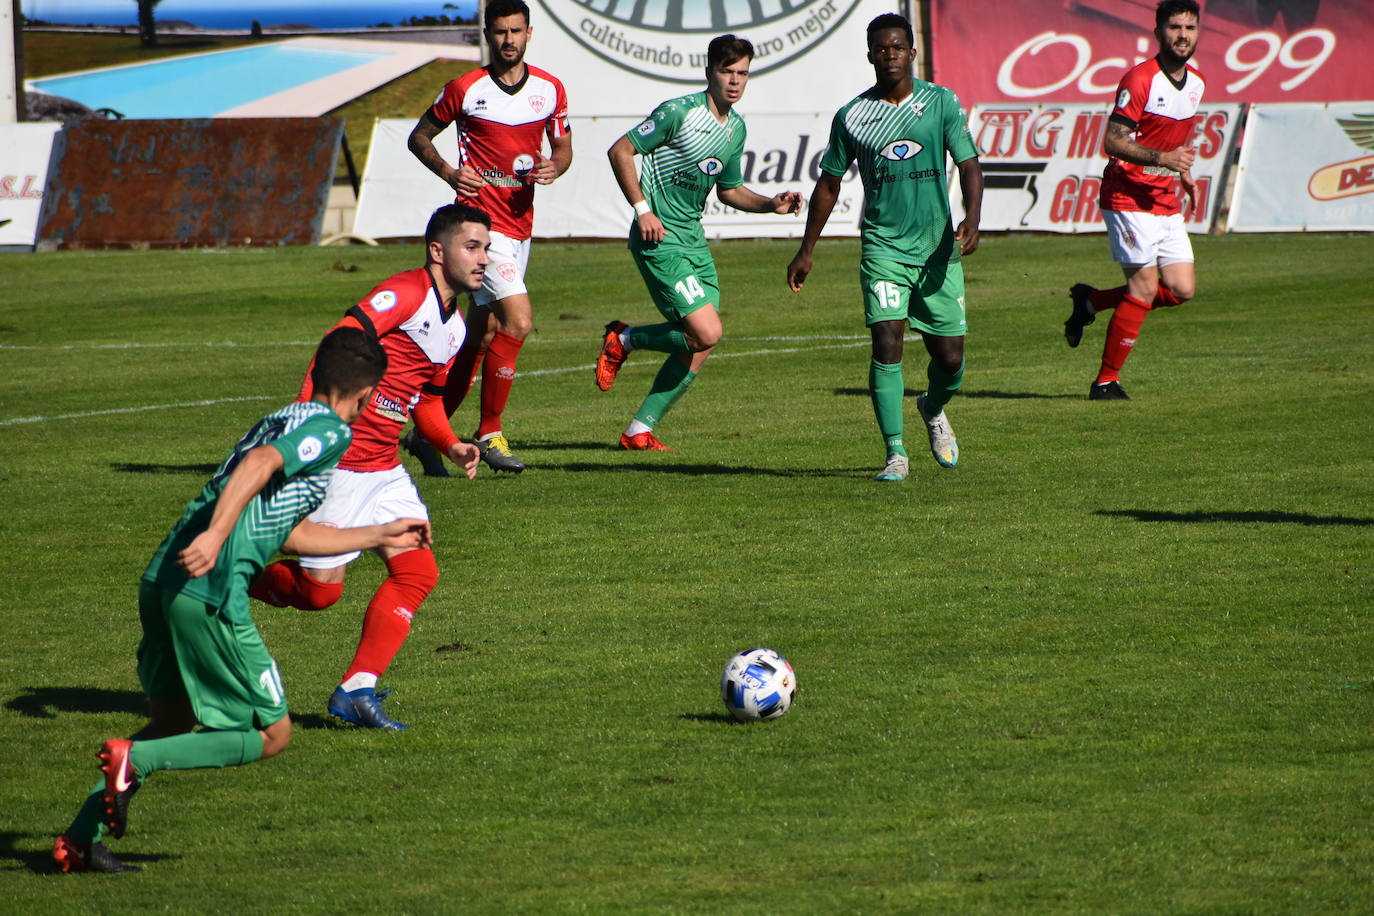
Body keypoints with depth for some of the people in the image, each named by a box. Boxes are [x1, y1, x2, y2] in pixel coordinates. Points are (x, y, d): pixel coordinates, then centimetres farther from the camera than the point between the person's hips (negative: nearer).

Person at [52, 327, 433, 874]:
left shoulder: (282, 420, 27)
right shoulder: (330, 429, -1)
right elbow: (260, 463, -20)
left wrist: (381, 536, 47)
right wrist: (216, 534, -31)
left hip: (162, 578, 9)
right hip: (210, 592, -9)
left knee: (172, 721, 22)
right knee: (271, 736, 2)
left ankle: (80, 840, 17)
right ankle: (136, 759, -12)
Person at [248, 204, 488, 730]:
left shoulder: (455, 325, 14)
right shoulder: (404, 294, -15)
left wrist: (450, 446, 7)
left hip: (385, 469, 9)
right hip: (338, 464, -9)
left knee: (418, 571, -3)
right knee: (320, 589, -5)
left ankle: (356, 690, 1)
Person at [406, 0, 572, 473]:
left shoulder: (550, 89, 6)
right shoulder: (465, 90, -6)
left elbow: (563, 145, 17)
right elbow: (419, 136, 5)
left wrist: (555, 165, -7)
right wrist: (450, 172, -12)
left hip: (521, 221, 6)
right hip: (481, 217, -6)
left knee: (482, 334, 11)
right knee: (518, 320, -19)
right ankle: (490, 433, -8)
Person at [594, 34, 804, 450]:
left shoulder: (736, 127, 11)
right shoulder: (679, 113, -15)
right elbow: (620, 151, -12)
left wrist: (771, 204, 5)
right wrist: (643, 209, -18)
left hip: (693, 238, 8)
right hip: (660, 238, -8)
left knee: (697, 348, 4)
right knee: (706, 332, -18)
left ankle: (639, 431, 14)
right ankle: (624, 338, 7)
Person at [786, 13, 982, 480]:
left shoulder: (942, 103, 1)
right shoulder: (851, 117, 2)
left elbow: (969, 164, -1)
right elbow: (829, 183, 12)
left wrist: (971, 219, -19)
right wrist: (807, 249, 14)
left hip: (937, 246, 1)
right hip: (882, 245, -1)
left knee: (950, 357, 4)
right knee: (887, 343, -17)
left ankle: (933, 409, 39)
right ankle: (896, 454, -13)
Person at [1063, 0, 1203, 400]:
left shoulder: (1195, 82, 11)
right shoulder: (1139, 80, -15)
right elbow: (1113, 142, -19)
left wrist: (1184, 173, 14)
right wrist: (1162, 158, -29)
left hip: (1165, 201, 8)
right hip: (1129, 197, -8)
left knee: (1181, 289, 0)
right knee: (1145, 286, -11)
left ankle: (1091, 301, 20)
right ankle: (1106, 382, 0)